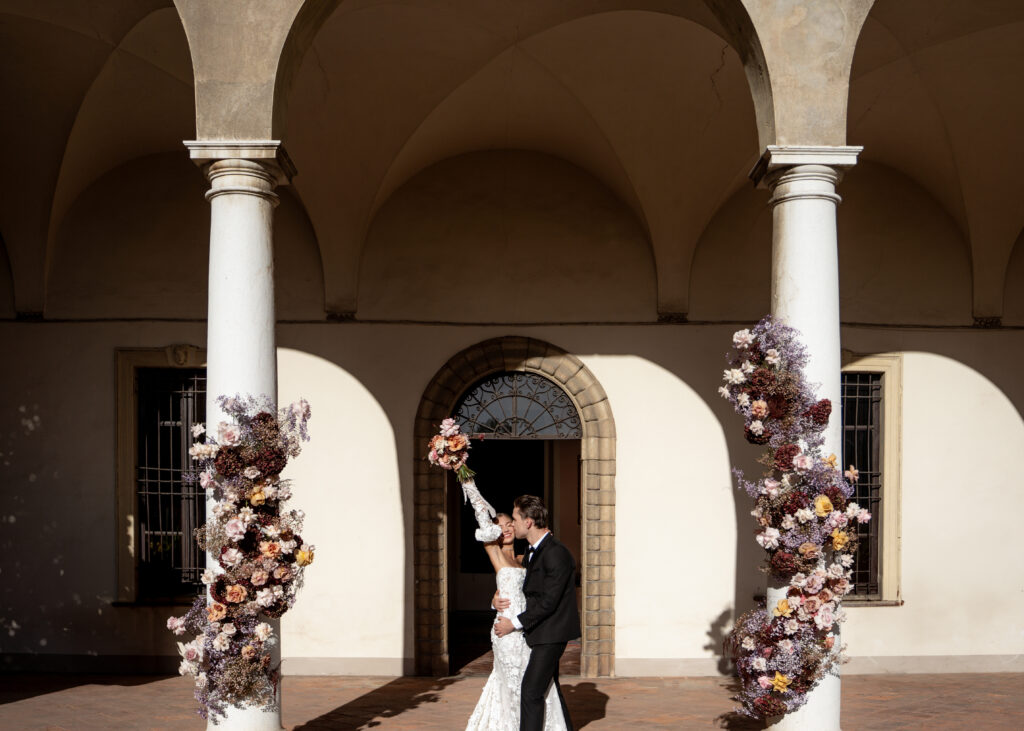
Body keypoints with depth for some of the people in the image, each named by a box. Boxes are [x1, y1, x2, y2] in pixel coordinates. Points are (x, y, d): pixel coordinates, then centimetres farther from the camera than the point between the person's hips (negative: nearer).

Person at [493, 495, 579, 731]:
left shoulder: (556, 554, -21)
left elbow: (548, 601, -23)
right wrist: (498, 599, -1)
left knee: (532, 689, -15)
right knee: (548, 686, 18)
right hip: (541, 631, 10)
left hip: (552, 632, -10)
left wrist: (514, 623, -19)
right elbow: (526, 590, 19)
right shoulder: (533, 551, 11)